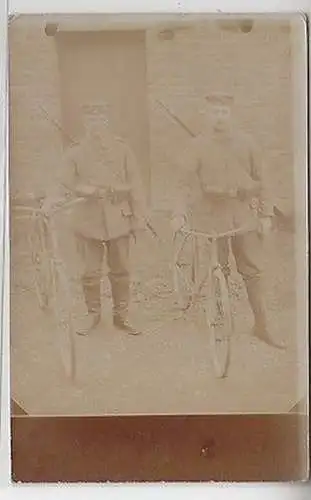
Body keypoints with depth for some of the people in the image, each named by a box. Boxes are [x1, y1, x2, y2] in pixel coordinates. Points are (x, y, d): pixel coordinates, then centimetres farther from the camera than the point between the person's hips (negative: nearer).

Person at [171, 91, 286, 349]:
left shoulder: (247, 143, 4)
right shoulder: (197, 146, -1)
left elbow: (261, 180, 6)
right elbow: (185, 182, -5)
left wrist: (266, 214, 0)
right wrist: (179, 213, -18)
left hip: (244, 212, 2)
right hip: (211, 214, -1)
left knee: (253, 270, 3)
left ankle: (262, 326, 12)